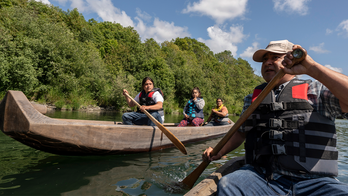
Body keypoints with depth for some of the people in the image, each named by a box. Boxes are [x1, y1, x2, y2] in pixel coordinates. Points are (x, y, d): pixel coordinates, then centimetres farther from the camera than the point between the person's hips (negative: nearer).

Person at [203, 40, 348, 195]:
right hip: (261, 177, 2)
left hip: (312, 182, -1)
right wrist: (218, 152, 12)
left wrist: (311, 68, -18)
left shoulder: (317, 91, 6)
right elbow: (241, 132, 23)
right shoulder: (253, 99, 16)